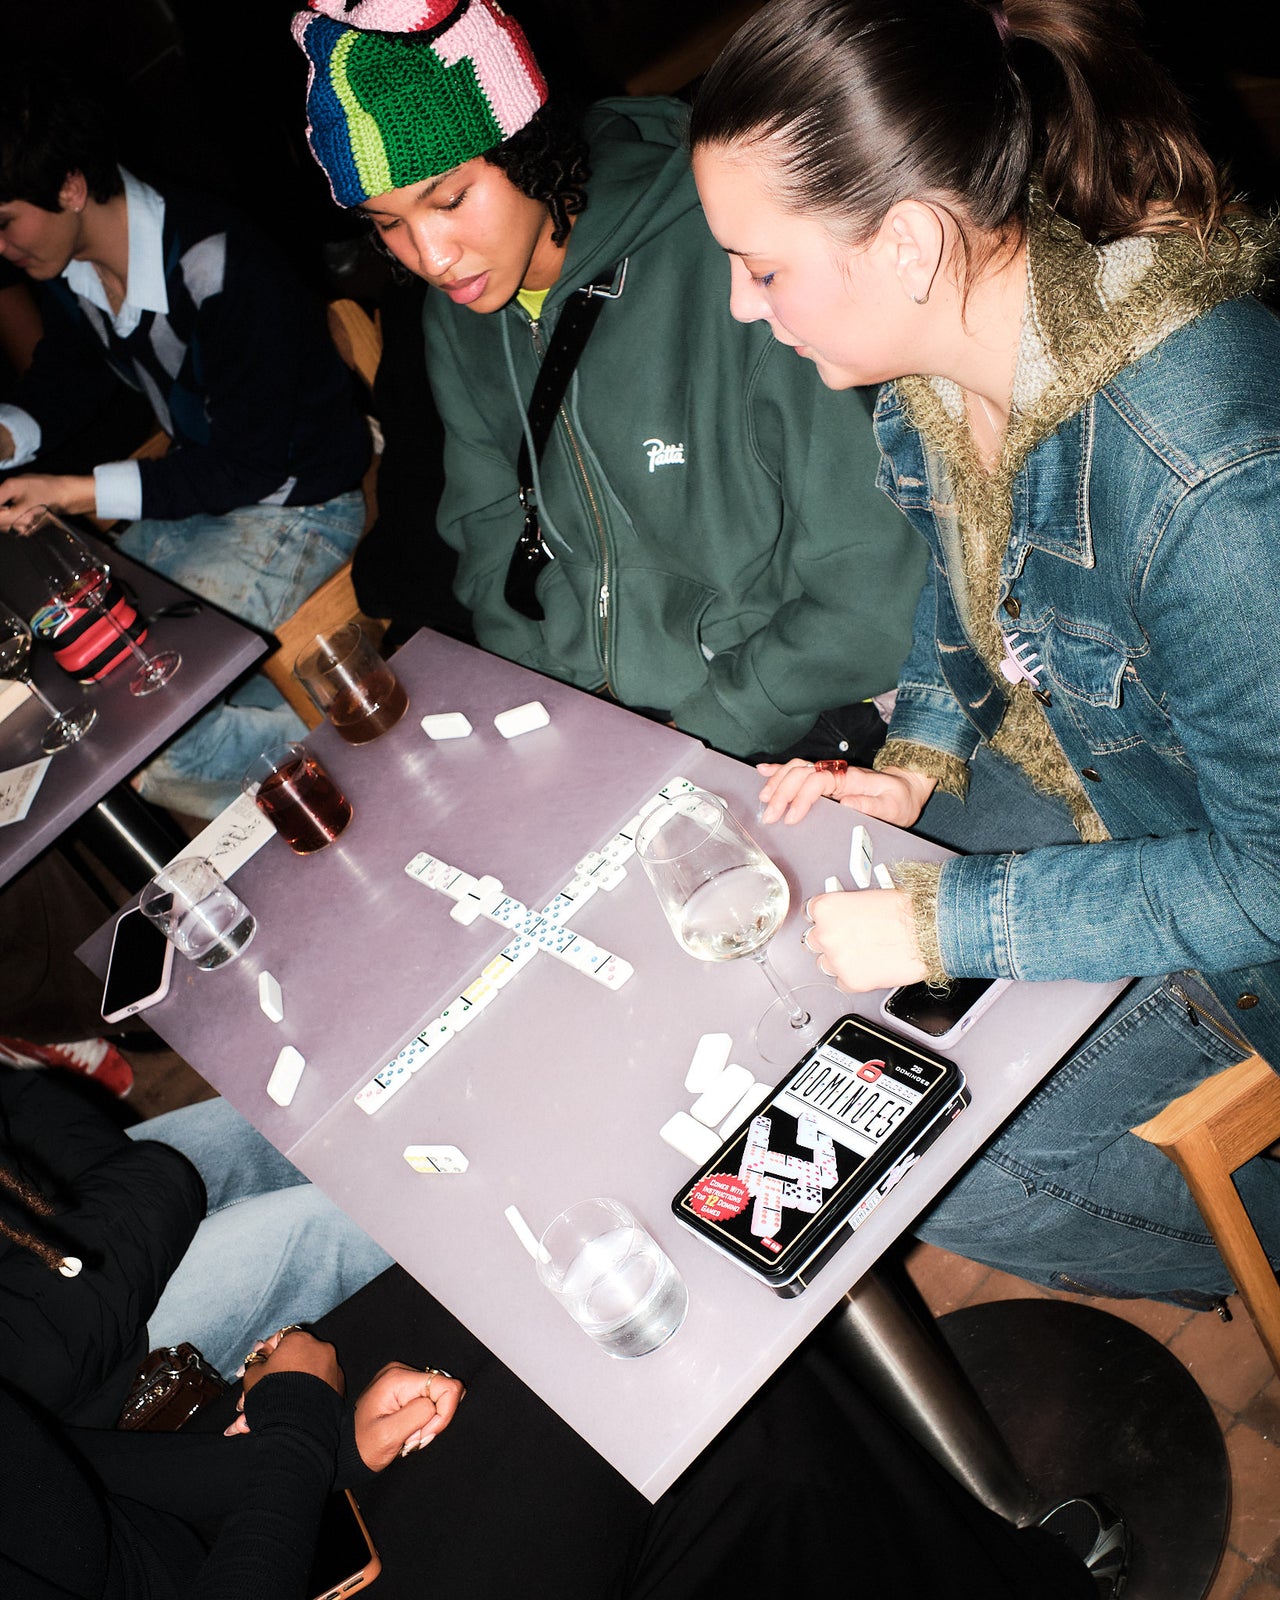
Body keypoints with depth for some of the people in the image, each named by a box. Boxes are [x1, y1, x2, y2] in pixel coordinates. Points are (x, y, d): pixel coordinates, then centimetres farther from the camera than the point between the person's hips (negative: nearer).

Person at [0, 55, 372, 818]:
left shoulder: (217, 270, -29)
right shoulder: (64, 266, -5)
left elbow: (250, 468, -24)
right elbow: (68, 378, 15)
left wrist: (74, 492, -26)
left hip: (296, 502, -9)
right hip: (200, 485, 9)